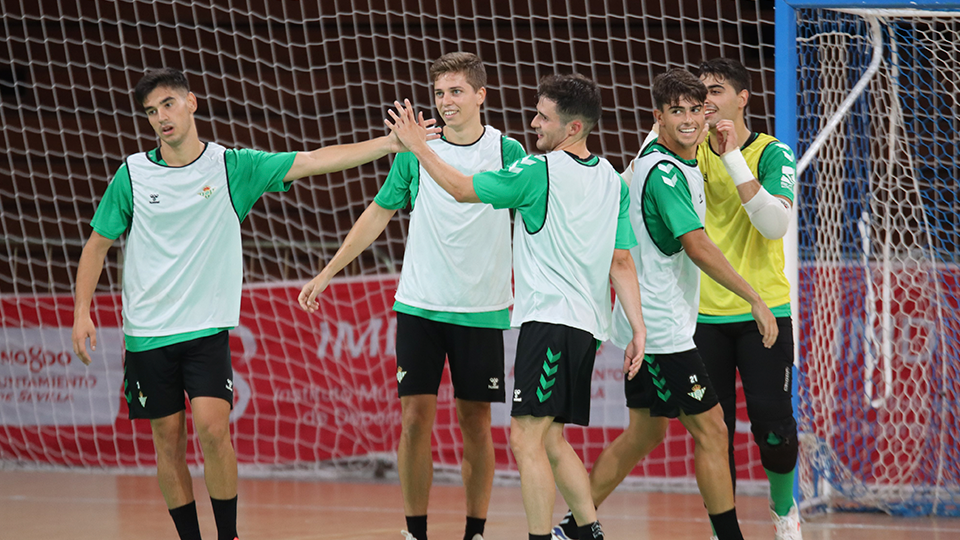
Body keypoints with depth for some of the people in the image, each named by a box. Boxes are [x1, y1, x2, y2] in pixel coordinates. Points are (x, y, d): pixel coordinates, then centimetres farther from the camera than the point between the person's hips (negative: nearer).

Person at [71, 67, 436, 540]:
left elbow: (314, 161, -4)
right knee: (168, 439, 2)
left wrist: (390, 143, -11)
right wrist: (81, 313, -1)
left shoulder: (232, 166, -1)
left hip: (207, 328, -1)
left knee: (213, 428, -14)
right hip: (147, 332, 1)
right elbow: (97, 245, 9)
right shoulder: (132, 174, 1)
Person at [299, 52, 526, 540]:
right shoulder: (415, 150, 2)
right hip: (419, 306, 1)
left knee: (475, 421, 3)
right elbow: (379, 214, 12)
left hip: (482, 310, -1)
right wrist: (327, 273, 12)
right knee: (415, 416, -4)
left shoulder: (506, 152, -1)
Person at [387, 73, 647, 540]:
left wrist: (418, 146, 11)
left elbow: (461, 189, 0)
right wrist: (638, 329, 11)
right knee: (550, 441, 15)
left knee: (527, 438, -10)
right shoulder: (613, 182, 13)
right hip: (587, 326, 9)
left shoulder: (539, 172, -8)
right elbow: (622, 263, 13)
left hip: (549, 318, -9)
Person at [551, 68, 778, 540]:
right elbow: (697, 247, -27)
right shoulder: (665, 172, -19)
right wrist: (755, 300, -27)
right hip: (663, 329, -10)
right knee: (711, 431, -6)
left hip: (643, 324, 10)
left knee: (644, 432, 15)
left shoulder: (651, 161, 11)